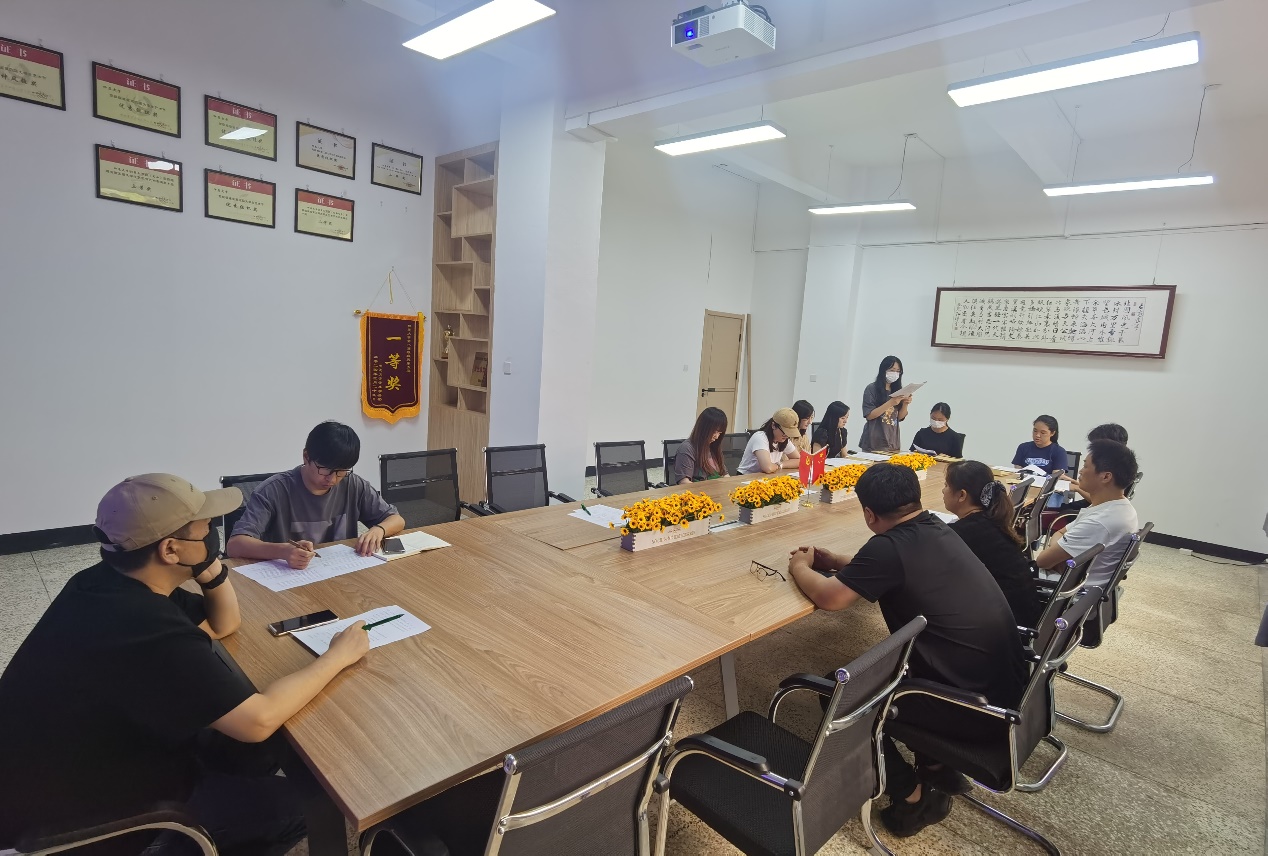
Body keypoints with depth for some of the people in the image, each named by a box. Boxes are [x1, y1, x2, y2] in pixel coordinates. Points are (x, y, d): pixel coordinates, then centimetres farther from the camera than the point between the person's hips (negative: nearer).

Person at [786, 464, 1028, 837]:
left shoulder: (889, 546, -22)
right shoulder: (936, 530, 4)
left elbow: (829, 597, -17)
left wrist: (801, 567, 2)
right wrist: (834, 561, 18)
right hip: (1006, 682, 8)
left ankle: (913, 796, 16)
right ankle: (936, 767, 31)